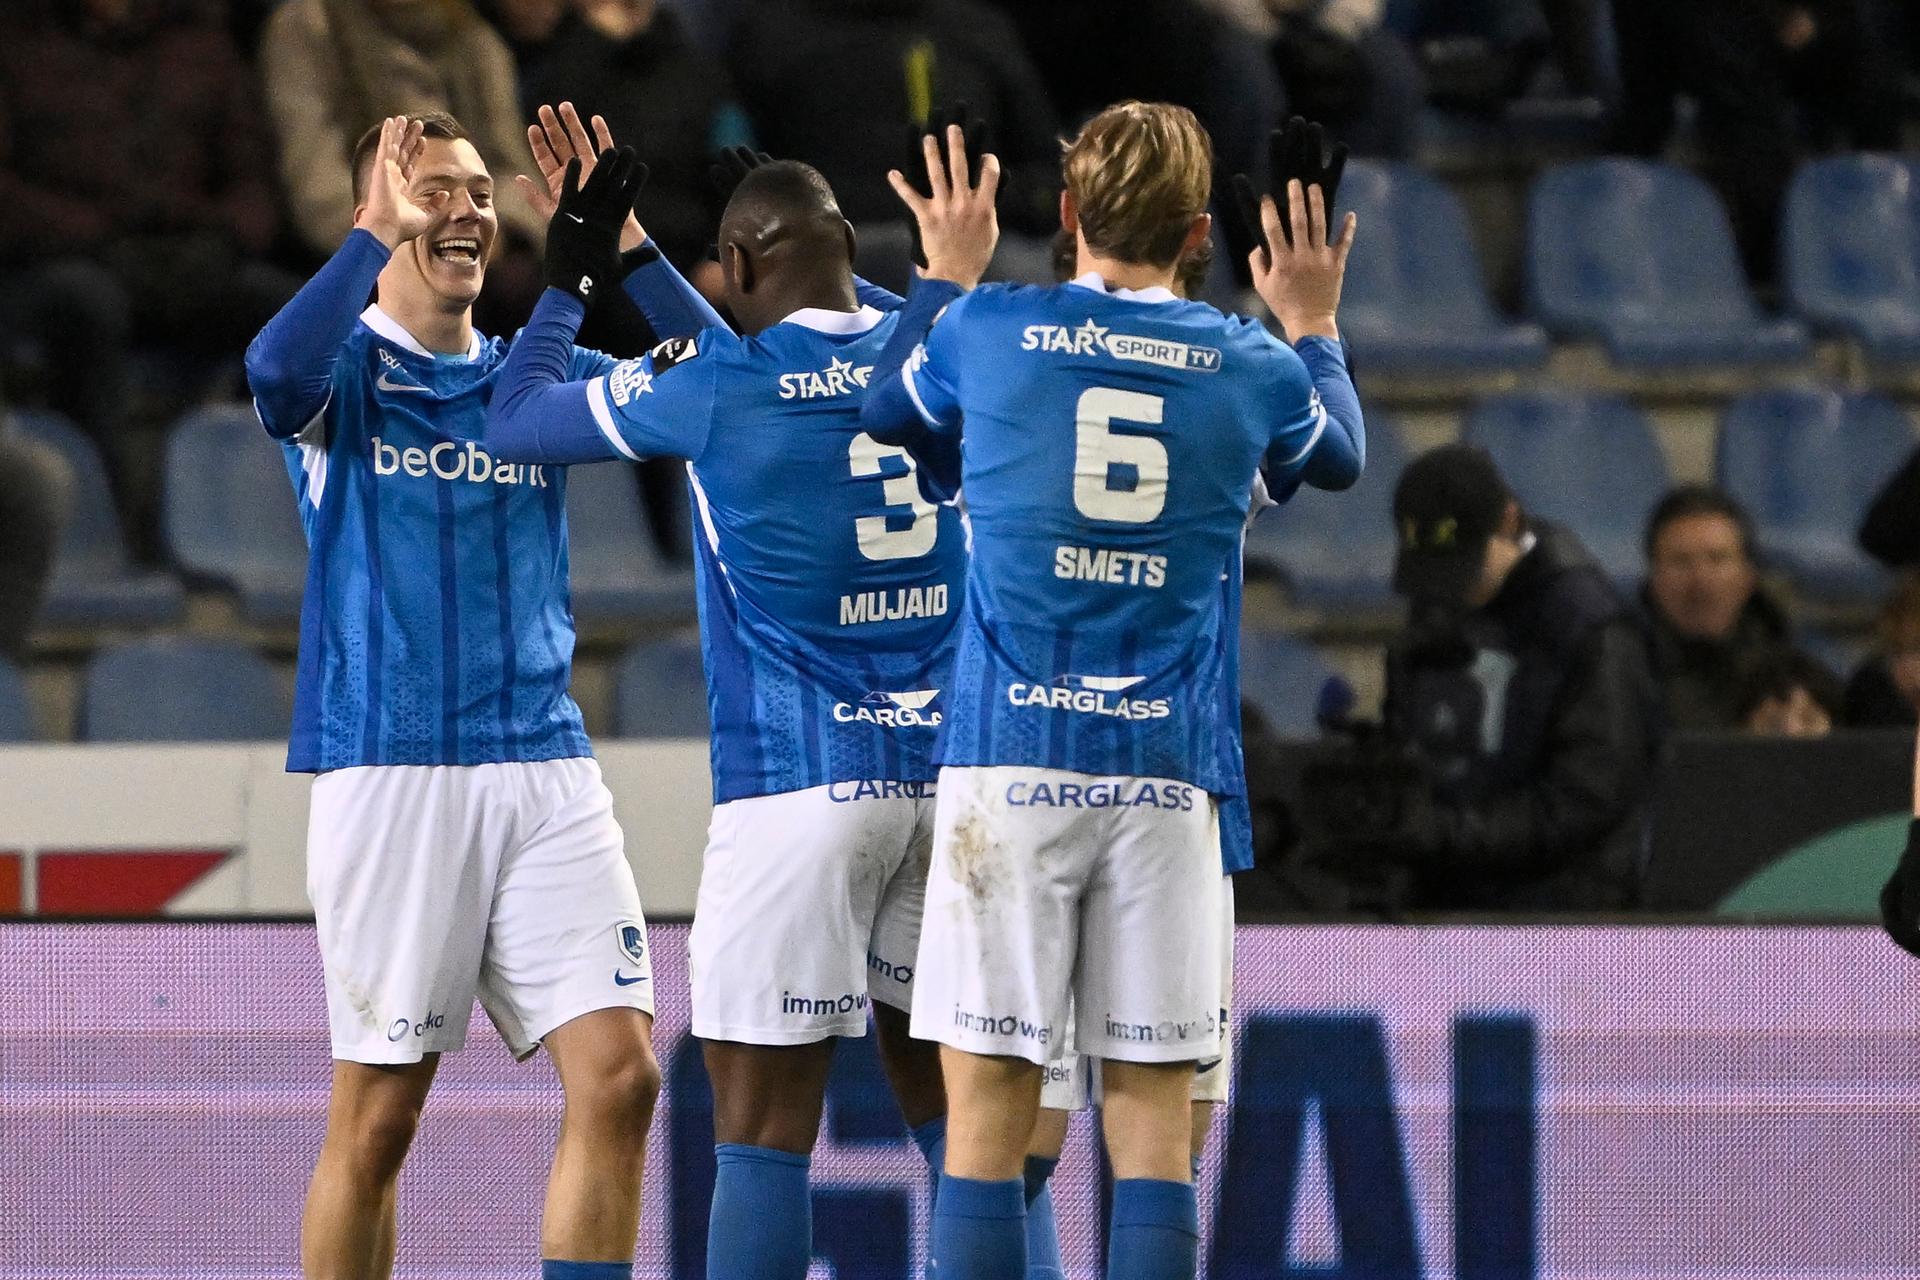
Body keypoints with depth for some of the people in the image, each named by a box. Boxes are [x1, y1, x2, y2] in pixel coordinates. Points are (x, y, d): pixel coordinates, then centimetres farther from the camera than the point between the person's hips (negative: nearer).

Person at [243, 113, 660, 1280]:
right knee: (378, 1117, -1)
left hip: (546, 768, 4)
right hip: (391, 775, -4)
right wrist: (380, 237, -20)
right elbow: (279, 371, -22)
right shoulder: (348, 374, 2)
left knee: (620, 1075, -7)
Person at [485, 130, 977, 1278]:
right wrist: (632, 257, 32)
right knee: (941, 1082, 16)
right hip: (945, 778, 5)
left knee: (764, 1118, -5)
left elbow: (516, 425, 7)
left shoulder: (711, 389, -8)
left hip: (799, 784, -5)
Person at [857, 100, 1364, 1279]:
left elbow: (887, 413, 24)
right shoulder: (1252, 367, 5)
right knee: (1153, 1113, 2)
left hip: (1010, 761, -1)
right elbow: (1341, 457, 28)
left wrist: (941, 272, 38)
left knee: (989, 1104, -1)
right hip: (1168, 773, 1)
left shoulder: (984, 329, 1)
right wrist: (1312, 323, 43)